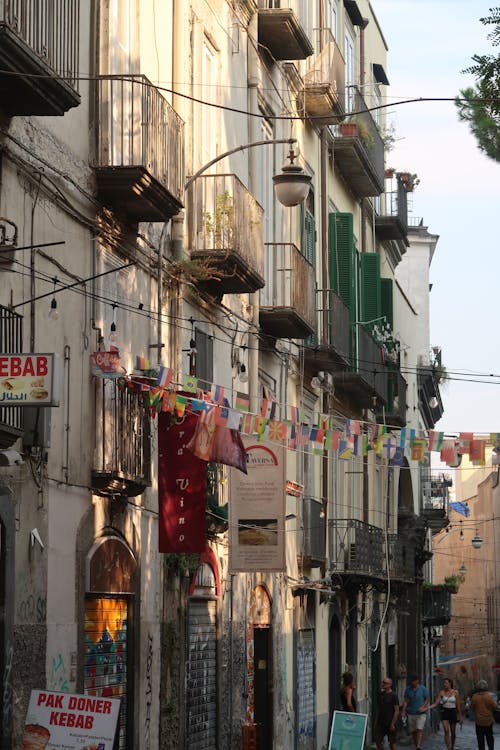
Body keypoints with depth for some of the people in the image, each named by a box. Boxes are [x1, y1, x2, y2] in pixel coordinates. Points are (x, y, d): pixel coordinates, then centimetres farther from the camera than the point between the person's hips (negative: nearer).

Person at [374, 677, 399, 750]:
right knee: (378, 740, 5)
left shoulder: (393, 696, -11)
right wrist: (376, 722, 11)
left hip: (390, 724, -6)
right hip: (381, 723, 6)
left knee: (392, 742, 2)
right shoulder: (381, 695, 9)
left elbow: (397, 711, -13)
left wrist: (392, 724, -18)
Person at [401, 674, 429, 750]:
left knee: (419, 729, -17)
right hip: (411, 714, 3)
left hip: (420, 713, -3)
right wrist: (403, 711, -8)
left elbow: (427, 699, 4)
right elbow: (405, 701, 4)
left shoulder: (423, 689, -1)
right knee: (413, 731, 4)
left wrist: (423, 707, -14)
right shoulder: (408, 689, 5)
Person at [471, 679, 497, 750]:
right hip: (488, 720, 0)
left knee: (480, 738, 6)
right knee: (489, 737, 16)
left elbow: (472, 707, -4)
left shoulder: (475, 696, -10)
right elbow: (494, 706, -12)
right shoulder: (489, 696, -14)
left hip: (479, 721, 0)